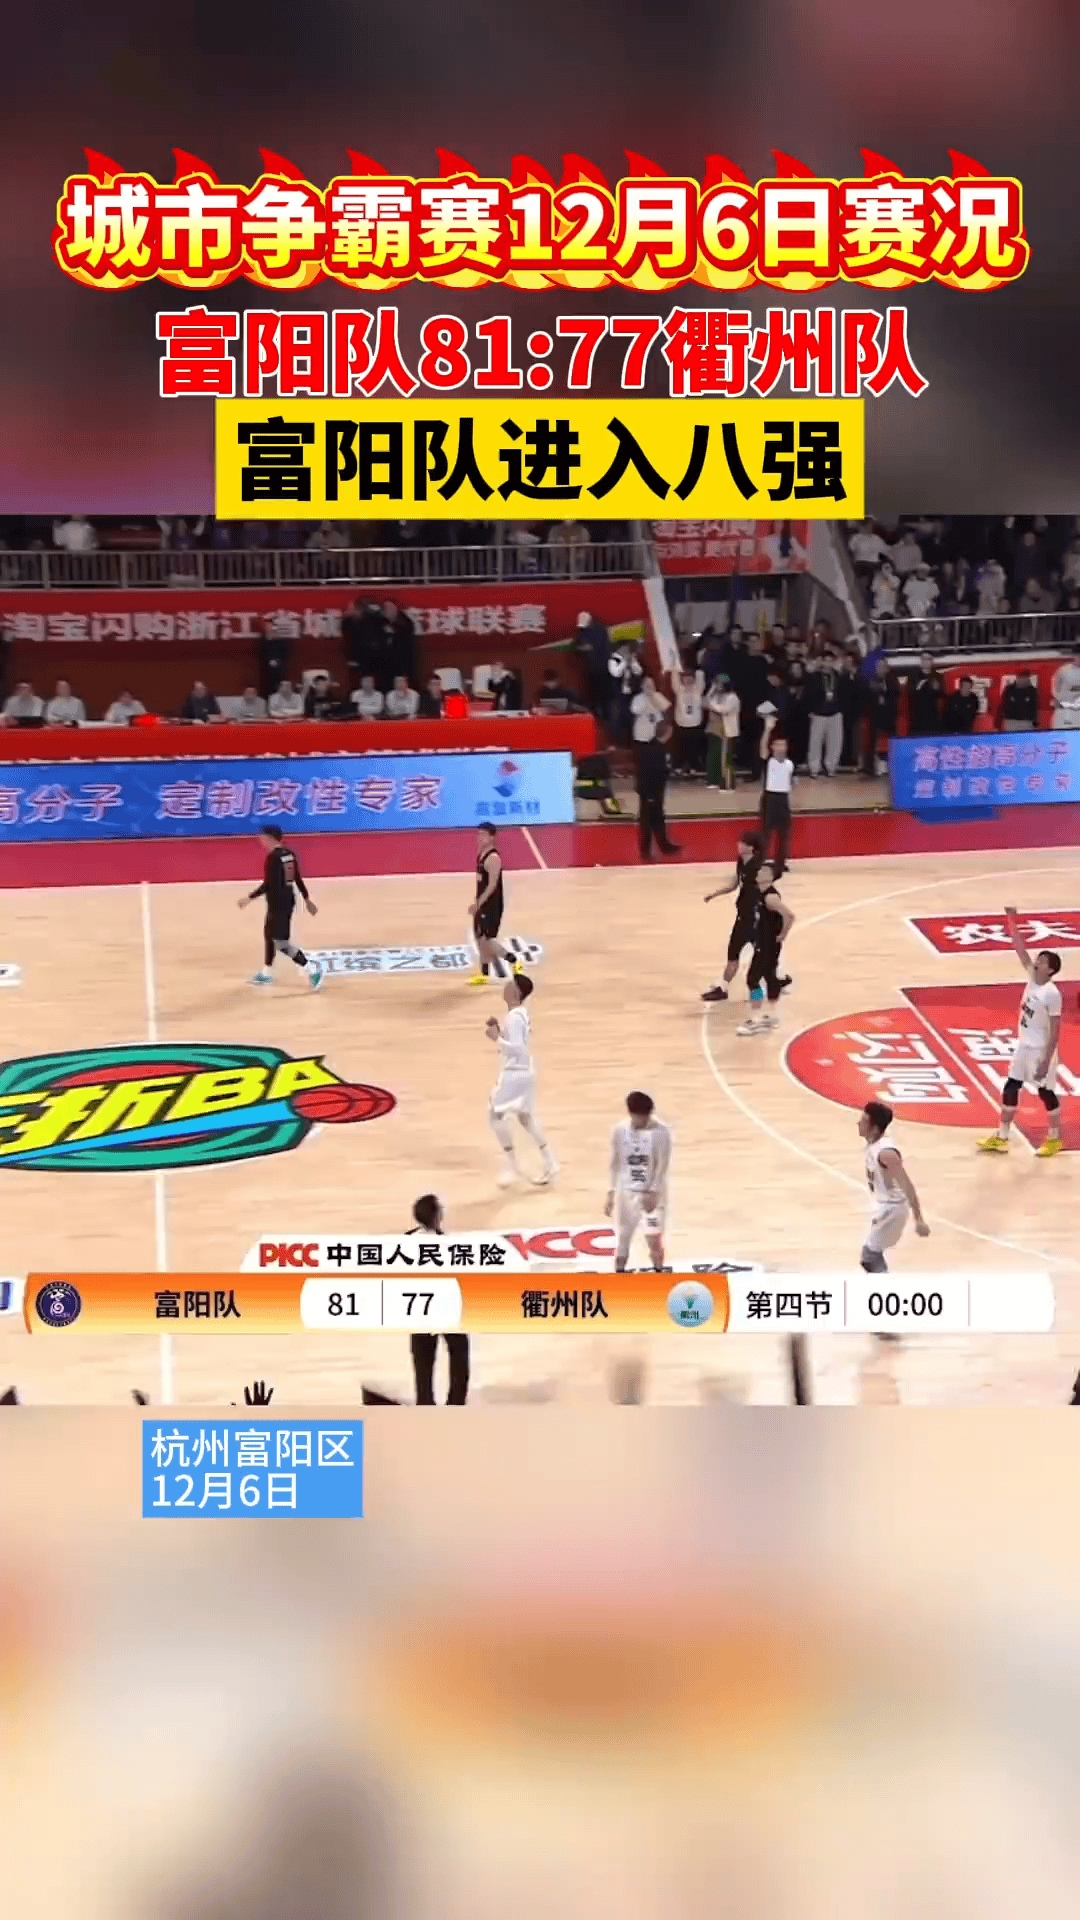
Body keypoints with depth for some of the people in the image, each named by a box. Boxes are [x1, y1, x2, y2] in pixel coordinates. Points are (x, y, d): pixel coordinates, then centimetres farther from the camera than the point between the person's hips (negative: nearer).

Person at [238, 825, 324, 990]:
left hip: (278, 904, -10)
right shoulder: (289, 854, 7)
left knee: (280, 941, -5)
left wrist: (249, 897, -15)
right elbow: (298, 879, 13)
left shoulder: (272, 858, -19)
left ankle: (311, 968, -8)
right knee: (269, 934, 22)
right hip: (288, 901, 10)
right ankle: (265, 973, 33)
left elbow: (268, 885, -22)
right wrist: (307, 899, 19)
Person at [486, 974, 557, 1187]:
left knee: (496, 1114, -2)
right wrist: (498, 1029, 9)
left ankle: (510, 1165, 3)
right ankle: (549, 1163, 23)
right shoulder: (521, 1014, 10)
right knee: (525, 1116, 19)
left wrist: (496, 1038, -18)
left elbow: (516, 1049, -25)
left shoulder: (514, 1018, -21)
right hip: (526, 1072, 10)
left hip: (514, 1073, -10)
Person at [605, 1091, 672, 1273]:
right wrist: (610, 1193, 3)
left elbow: (663, 1166, -11)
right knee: (623, 1238, 7)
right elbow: (615, 1164, 6)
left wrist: (653, 1193, -20)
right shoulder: (620, 1131, -2)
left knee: (654, 1240, -3)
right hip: (626, 1191, 2)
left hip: (652, 1193, -2)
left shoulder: (660, 1132, -11)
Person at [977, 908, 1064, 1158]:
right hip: (1024, 1046, 8)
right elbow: (1020, 949, -4)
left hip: (1040, 1050, -8)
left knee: (1046, 1093, 5)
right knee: (1010, 1090, 10)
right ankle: (1001, 1138, 20)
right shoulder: (1032, 977, -2)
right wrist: (1012, 921, -14)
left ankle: (1055, 1139, 23)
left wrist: (1046, 1061, -21)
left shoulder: (1052, 994, -22)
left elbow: (1055, 1031, -21)